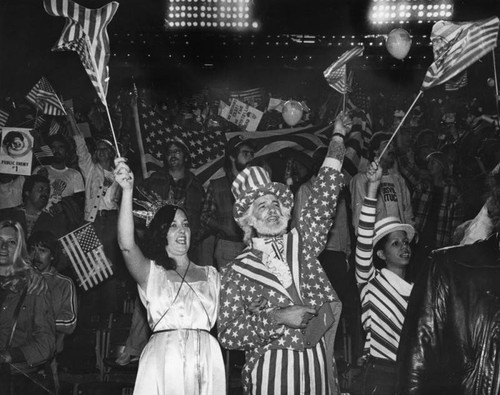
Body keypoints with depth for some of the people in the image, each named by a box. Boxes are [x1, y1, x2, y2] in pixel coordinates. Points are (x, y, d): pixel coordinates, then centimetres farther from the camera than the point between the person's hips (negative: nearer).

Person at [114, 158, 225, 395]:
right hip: (164, 358, -3)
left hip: (207, 360, 3)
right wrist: (127, 190, -22)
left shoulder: (210, 275, 17)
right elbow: (126, 245, -13)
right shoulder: (151, 271, 6)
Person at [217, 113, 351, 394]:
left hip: (319, 363, 3)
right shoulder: (237, 273, -1)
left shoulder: (301, 243, 8)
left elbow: (324, 197, 10)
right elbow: (227, 334, -5)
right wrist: (278, 318, -16)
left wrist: (338, 137, 12)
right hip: (272, 370, -3)